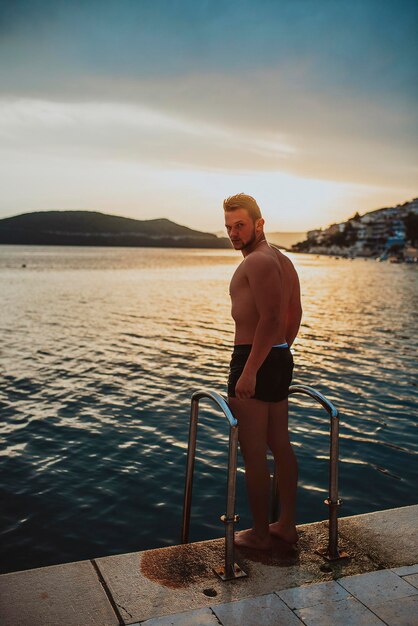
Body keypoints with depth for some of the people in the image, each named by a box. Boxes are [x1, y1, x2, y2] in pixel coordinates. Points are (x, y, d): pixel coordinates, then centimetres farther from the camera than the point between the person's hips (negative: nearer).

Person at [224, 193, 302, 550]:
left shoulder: (258, 262, -16)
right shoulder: (283, 260, 16)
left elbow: (269, 319, -26)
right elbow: (294, 314, 22)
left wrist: (249, 372, -26)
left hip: (254, 361, -10)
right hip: (281, 359, 10)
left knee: (253, 454, 1)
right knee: (280, 444, 16)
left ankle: (260, 534, 14)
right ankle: (287, 525, 28)